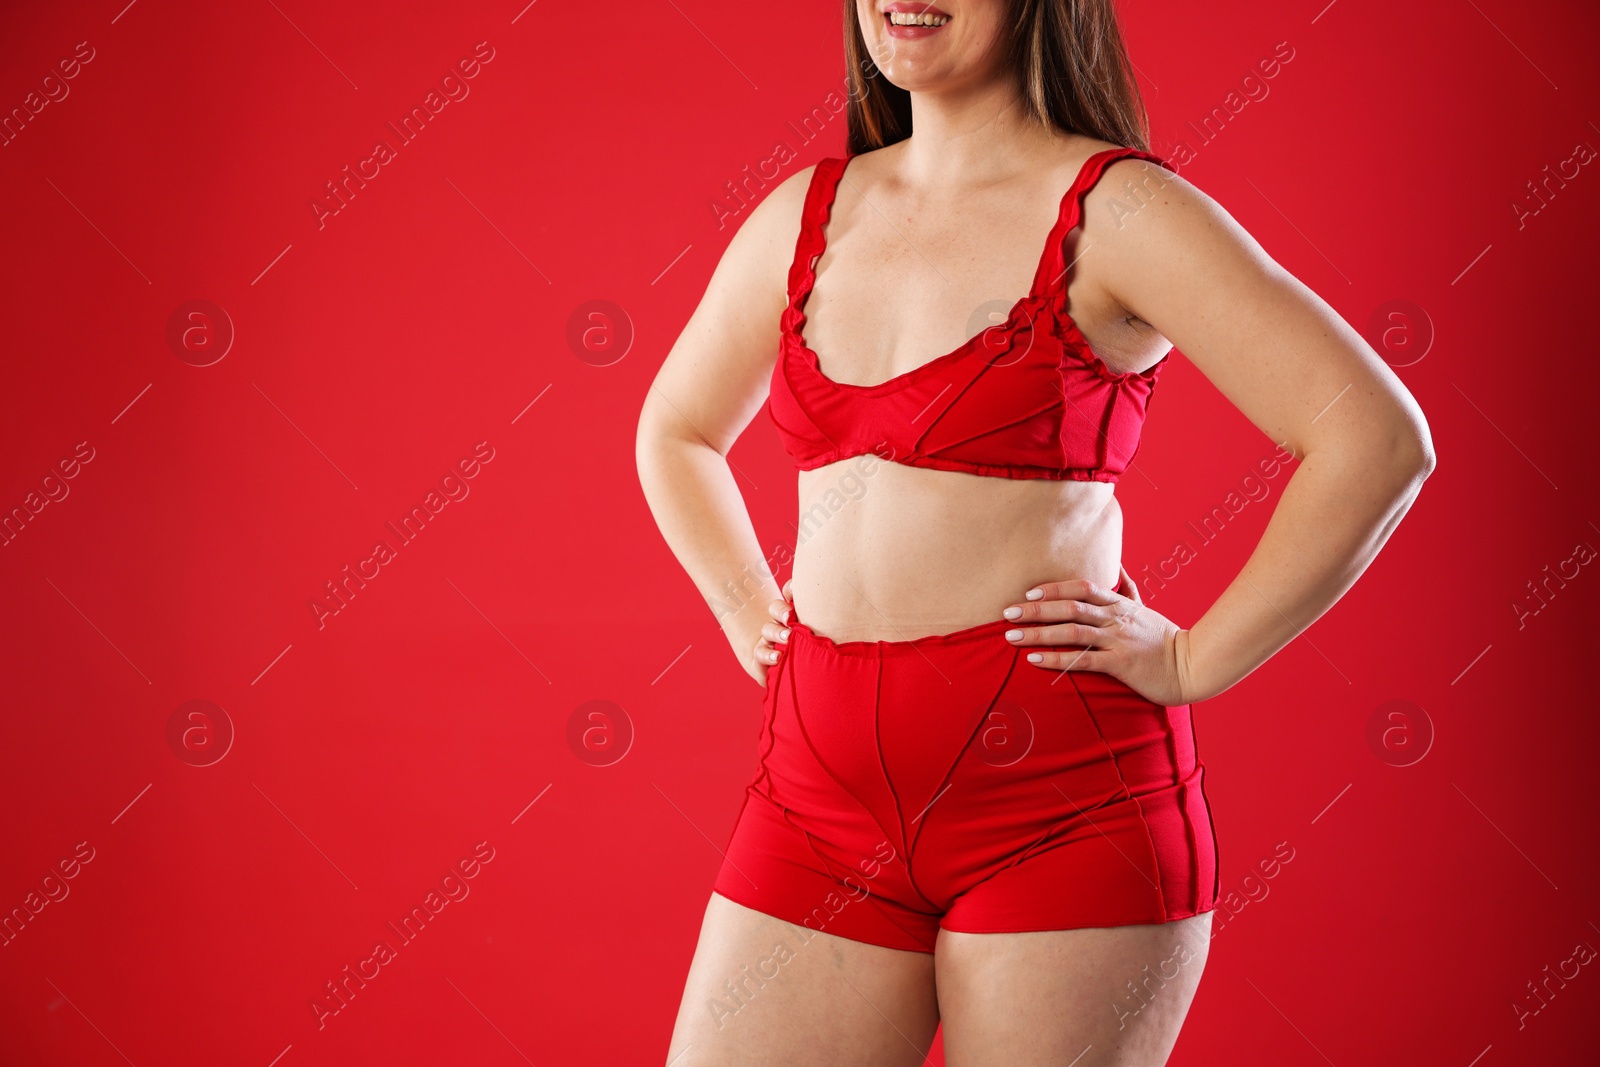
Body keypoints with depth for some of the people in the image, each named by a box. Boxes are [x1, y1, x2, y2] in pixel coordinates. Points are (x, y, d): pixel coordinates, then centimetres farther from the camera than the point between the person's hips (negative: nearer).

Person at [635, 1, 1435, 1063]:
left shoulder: (1112, 209, -5)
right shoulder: (804, 214, 12)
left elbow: (1379, 438, -12)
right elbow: (675, 430, 29)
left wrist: (1193, 663, -11)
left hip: (1058, 784, -5)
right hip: (822, 784, 5)